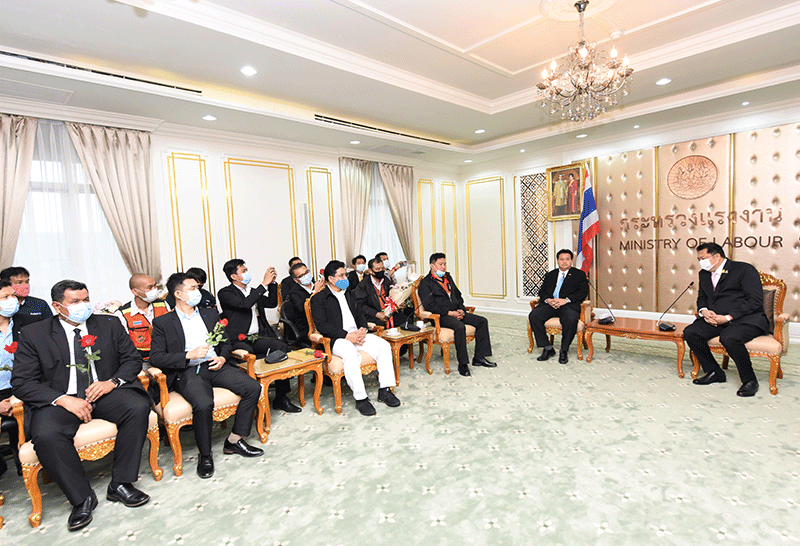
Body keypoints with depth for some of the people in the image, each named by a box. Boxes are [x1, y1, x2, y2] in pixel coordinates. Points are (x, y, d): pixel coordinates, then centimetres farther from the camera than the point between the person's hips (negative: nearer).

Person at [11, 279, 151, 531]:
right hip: (59, 399, -1)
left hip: (104, 392, 1)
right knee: (45, 435, -31)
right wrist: (63, 399, -18)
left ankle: (120, 484, -13)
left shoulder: (110, 324, 8)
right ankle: (82, 498, -11)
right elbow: (21, 382, -2)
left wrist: (112, 382, -12)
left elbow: (133, 358, 9)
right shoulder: (33, 334, 3)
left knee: (139, 407, -27)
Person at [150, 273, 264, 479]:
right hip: (187, 372, -4)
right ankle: (205, 455, -8)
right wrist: (190, 355, -15)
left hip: (215, 366, 5)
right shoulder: (163, 323, 6)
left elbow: (225, 343, 23)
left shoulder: (210, 314, 20)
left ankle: (234, 441, -3)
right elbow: (155, 357, -3)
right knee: (203, 404, -34)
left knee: (253, 388, -17)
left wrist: (222, 358, 1)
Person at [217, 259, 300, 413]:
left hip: (258, 338, 6)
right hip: (239, 340, -5)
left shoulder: (253, 291, 24)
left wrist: (272, 283, 11)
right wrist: (264, 284, -14)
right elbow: (245, 304, -17)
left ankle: (280, 398, -16)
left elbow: (272, 303, 24)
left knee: (282, 347, -23)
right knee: (246, 354, -39)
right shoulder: (225, 293, 0)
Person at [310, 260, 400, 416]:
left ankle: (385, 390, -13)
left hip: (357, 334, 7)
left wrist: (362, 329, -2)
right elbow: (321, 325, -10)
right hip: (336, 339, -6)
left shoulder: (348, 294, 24)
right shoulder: (319, 298, 1)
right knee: (350, 353, -38)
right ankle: (360, 398, -31)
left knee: (384, 345, -16)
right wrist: (347, 335, -20)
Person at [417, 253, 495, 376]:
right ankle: (462, 364, -25)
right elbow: (429, 305, -14)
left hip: (456, 313, 8)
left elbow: (458, 296, 23)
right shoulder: (425, 283, -4)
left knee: (482, 321, -6)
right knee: (460, 327, -35)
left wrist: (461, 309, 2)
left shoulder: (448, 278, 21)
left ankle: (479, 357, -2)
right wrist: (449, 312, -18)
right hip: (441, 316, -8)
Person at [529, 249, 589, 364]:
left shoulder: (579, 274, 14)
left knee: (570, 320, -37)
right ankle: (548, 348, -14)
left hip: (568, 305, -3)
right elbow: (542, 291, 17)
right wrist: (548, 300, -8)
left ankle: (564, 351, -15)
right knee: (533, 316, -24)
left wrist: (565, 300, -15)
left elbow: (583, 292, -1)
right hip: (550, 304, 4)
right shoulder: (550, 275, 25)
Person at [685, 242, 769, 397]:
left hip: (746, 319, -6)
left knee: (729, 337, -36)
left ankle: (749, 380, -12)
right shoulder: (704, 274, 17)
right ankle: (714, 372, -1)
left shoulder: (745, 269, -5)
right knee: (690, 332, -18)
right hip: (715, 318, 7)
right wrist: (704, 311, -3)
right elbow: (701, 297, 21)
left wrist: (728, 317, -20)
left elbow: (755, 300, -13)